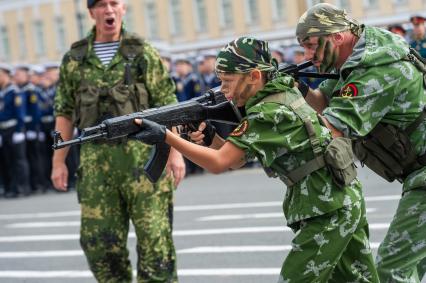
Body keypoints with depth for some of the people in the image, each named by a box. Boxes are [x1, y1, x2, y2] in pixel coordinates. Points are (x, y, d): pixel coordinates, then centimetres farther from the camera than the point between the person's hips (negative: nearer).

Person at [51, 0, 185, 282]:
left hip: (143, 156, -3)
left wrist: (175, 151, -7)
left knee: (154, 237, -3)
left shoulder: (144, 53, 3)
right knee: (99, 241, 4)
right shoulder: (74, 59, 11)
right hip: (96, 161, 3)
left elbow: (167, 105, 0)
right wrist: (59, 161, 8)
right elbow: (65, 112, 13)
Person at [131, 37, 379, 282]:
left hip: (328, 212, -10)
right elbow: (236, 160, 11)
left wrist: (165, 136, -24)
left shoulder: (269, 113, -19)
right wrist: (209, 137, -6)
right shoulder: (283, 93, 9)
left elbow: (219, 163, -23)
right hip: (347, 200, 10)